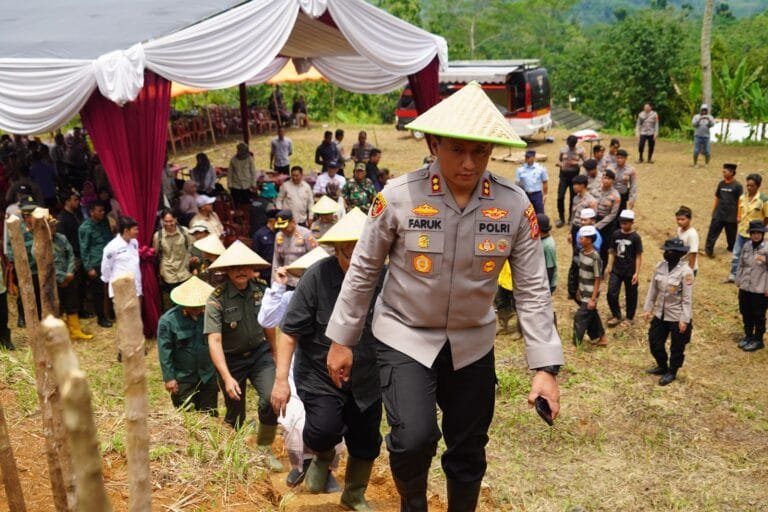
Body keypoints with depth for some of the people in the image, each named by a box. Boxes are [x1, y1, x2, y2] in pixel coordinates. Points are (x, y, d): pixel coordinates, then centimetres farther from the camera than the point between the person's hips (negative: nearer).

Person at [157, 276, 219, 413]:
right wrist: (169, 378, -11)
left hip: (208, 376, 2)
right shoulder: (168, 320, -13)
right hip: (183, 379, -2)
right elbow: (164, 351, -10)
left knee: (210, 415, 12)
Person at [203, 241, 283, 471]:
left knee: (272, 398, -19)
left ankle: (264, 449, 5)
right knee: (235, 412, 10)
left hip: (260, 353, 2)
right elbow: (214, 341, -25)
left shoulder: (261, 290, -8)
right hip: (231, 360, -2)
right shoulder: (216, 300, -20)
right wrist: (227, 378, -34)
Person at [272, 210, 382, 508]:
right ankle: (323, 456, 16)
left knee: (366, 445, 13)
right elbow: (291, 331, -13)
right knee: (324, 429, -24)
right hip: (320, 374, -3)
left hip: (366, 379, 3)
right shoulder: (317, 276, -18)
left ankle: (354, 497, 44)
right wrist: (281, 379, -15)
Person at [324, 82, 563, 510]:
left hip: (473, 343, 2)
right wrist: (342, 340, 1)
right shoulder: (398, 197, -16)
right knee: (414, 438, -19)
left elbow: (533, 288, -7)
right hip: (405, 337, -2)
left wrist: (545, 366, -11)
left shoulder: (514, 205, -12)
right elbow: (363, 270, -5)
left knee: (469, 452, 13)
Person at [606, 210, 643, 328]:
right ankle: (617, 316, 16)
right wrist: (610, 267, 9)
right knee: (611, 293, -2)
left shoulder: (635, 237, -11)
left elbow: (638, 256, -8)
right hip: (616, 270, 3)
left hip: (630, 272, -3)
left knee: (630, 296, 10)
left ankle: (629, 318, 27)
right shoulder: (616, 234, 0)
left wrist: (637, 273, -12)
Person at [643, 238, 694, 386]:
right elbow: (653, 289, 5)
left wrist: (685, 319, -18)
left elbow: (687, 298, -17)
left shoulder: (685, 271, -20)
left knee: (677, 347, 10)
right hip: (660, 313, 6)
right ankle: (662, 366, 40)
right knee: (654, 340, 16)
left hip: (677, 316, -6)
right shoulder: (660, 266, -3)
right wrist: (648, 308, 6)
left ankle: (672, 372, 32)